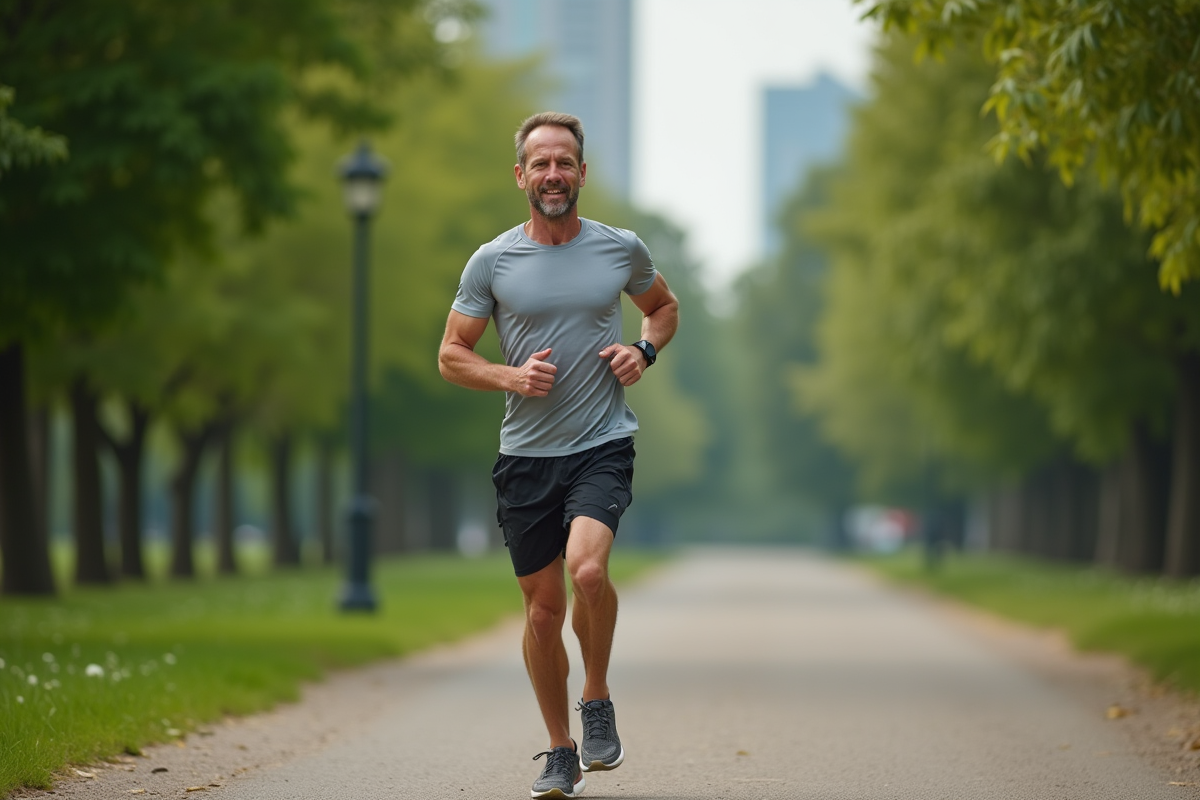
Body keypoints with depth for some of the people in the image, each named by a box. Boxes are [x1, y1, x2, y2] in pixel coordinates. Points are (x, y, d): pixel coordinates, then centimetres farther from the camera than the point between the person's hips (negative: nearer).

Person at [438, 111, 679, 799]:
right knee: (544, 608, 7)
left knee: (587, 568, -27)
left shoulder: (622, 249, 4)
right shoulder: (492, 261, 1)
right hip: (527, 454, 1)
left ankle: (598, 699, -2)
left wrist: (645, 350, 1)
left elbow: (665, 306, 22)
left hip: (604, 444, -1)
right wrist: (509, 376, -12)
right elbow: (451, 355, 7)